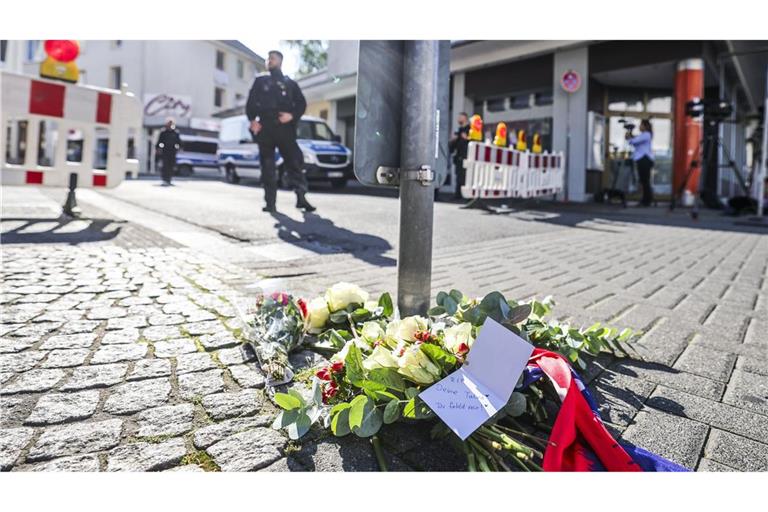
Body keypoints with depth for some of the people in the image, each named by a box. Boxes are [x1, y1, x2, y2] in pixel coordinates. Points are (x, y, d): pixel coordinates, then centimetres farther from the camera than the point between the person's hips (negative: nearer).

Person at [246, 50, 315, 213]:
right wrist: (252, 120, -5)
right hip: (264, 128, 1)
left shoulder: (289, 83, 18)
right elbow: (250, 102, 13)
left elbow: (301, 103, 10)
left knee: (294, 161, -10)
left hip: (284, 128, -1)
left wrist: (292, 115, -10)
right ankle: (270, 202, 0)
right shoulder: (260, 81, 19)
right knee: (267, 166, -1)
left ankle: (301, 197, -9)